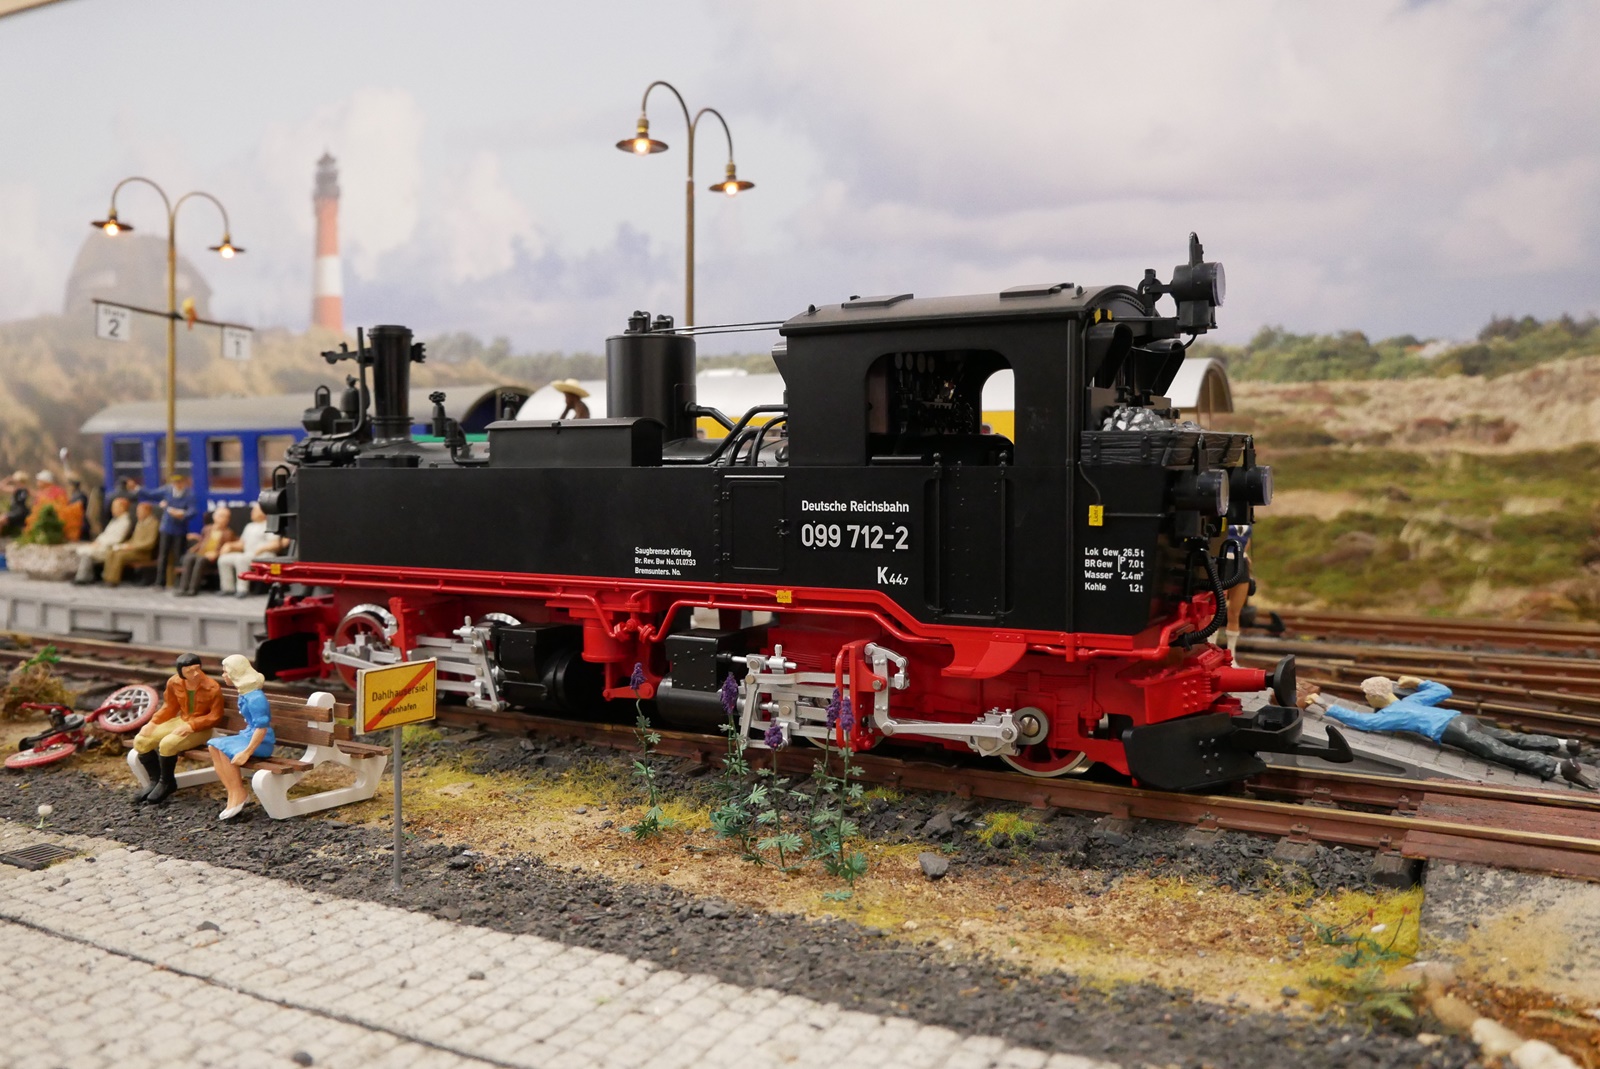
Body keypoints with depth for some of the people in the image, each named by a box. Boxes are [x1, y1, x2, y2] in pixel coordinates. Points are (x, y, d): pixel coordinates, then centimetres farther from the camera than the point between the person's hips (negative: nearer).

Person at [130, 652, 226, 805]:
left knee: (167, 744, -29)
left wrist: (191, 726, -27)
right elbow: (169, 707, 8)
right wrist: (152, 723, -6)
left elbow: (215, 716, -18)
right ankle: (156, 781, 8)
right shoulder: (174, 683, -5)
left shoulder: (212, 688, -22)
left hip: (201, 728, -6)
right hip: (180, 721, 6)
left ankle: (166, 783, -4)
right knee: (140, 741, -8)